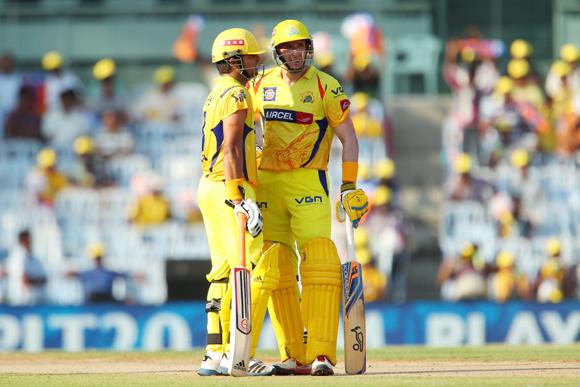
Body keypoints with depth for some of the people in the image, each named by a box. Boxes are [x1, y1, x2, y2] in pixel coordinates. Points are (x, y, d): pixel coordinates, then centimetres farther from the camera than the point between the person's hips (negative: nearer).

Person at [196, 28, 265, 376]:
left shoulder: (216, 96, 19)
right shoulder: (236, 95, -11)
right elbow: (231, 150, -20)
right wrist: (241, 200, -25)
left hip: (211, 188, 10)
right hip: (230, 189, -10)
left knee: (224, 273, 10)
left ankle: (215, 354, 10)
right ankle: (232, 353, -15)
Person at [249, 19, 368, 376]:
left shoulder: (326, 88, -4)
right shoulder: (261, 86, 8)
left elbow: (348, 137, -2)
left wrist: (349, 187, -8)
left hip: (308, 183, -4)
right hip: (266, 183, 4)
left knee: (319, 262, -16)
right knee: (275, 268, 2)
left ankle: (322, 354, -18)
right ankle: (295, 356, 6)